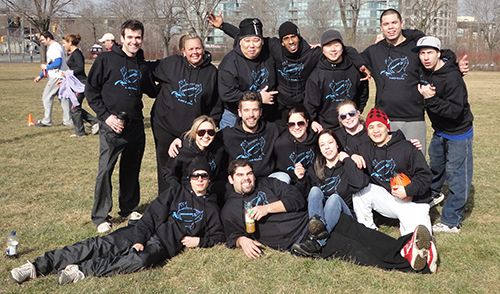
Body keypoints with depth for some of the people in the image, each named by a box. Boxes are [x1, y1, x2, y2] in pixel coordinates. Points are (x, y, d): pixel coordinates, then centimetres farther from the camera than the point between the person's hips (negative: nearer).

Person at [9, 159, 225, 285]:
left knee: (140, 260, -37)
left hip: (163, 243, -1)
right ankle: (39, 266, -20)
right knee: (98, 245, -18)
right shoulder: (175, 192, 13)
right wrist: (139, 239, -11)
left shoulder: (211, 208, 16)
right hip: (144, 232, 2)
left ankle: (83, 270, -34)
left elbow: (218, 235, 18)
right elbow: (152, 215, 4)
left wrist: (200, 241, -2)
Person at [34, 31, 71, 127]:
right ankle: (68, 121, 10)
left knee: (47, 97, -6)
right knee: (63, 98, 8)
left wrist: (46, 67, -10)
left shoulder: (56, 47, -12)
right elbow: (50, 64, 27)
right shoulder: (50, 47, 21)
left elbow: (58, 63, -22)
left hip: (57, 77, -10)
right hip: (55, 77, 10)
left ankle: (47, 121, -1)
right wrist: (40, 76, 24)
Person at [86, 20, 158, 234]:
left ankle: (129, 208, 29)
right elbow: (91, 90, -2)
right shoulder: (106, 59, -3)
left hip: (135, 125, 5)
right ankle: (100, 216, 8)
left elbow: (152, 91, 24)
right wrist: (106, 115, -11)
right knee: (105, 170, -4)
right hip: (111, 126, -4)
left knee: (132, 169, 13)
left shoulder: (143, 66, 11)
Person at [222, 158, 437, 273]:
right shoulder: (230, 210, 12)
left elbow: (297, 199, 8)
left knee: (360, 233, -21)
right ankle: (407, 262, -35)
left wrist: (268, 208, -6)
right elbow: (232, 235, 12)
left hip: (310, 219, 5)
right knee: (349, 248, -22)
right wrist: (242, 241, -12)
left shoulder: (266, 184, 18)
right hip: (298, 241, -4)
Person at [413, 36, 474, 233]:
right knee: (435, 165, 28)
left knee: (456, 176, -4)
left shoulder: (452, 78, -29)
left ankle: (451, 222, 5)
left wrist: (431, 99, -40)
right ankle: (432, 194, 55)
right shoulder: (424, 71, -6)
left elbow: (455, 110, -33)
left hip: (458, 133, -8)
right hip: (439, 131, 8)